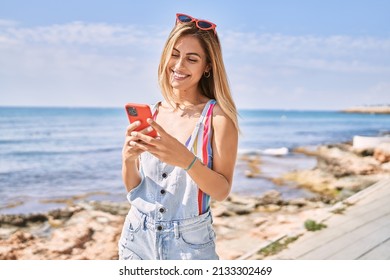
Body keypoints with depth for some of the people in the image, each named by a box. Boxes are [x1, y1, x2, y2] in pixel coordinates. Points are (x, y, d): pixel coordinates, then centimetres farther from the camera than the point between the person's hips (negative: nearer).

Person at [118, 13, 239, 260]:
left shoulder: (218, 116, -10)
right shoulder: (150, 114, 0)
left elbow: (222, 191, -13)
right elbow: (133, 190, 3)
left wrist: (186, 160, -29)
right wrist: (129, 160, -16)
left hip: (190, 243, -3)